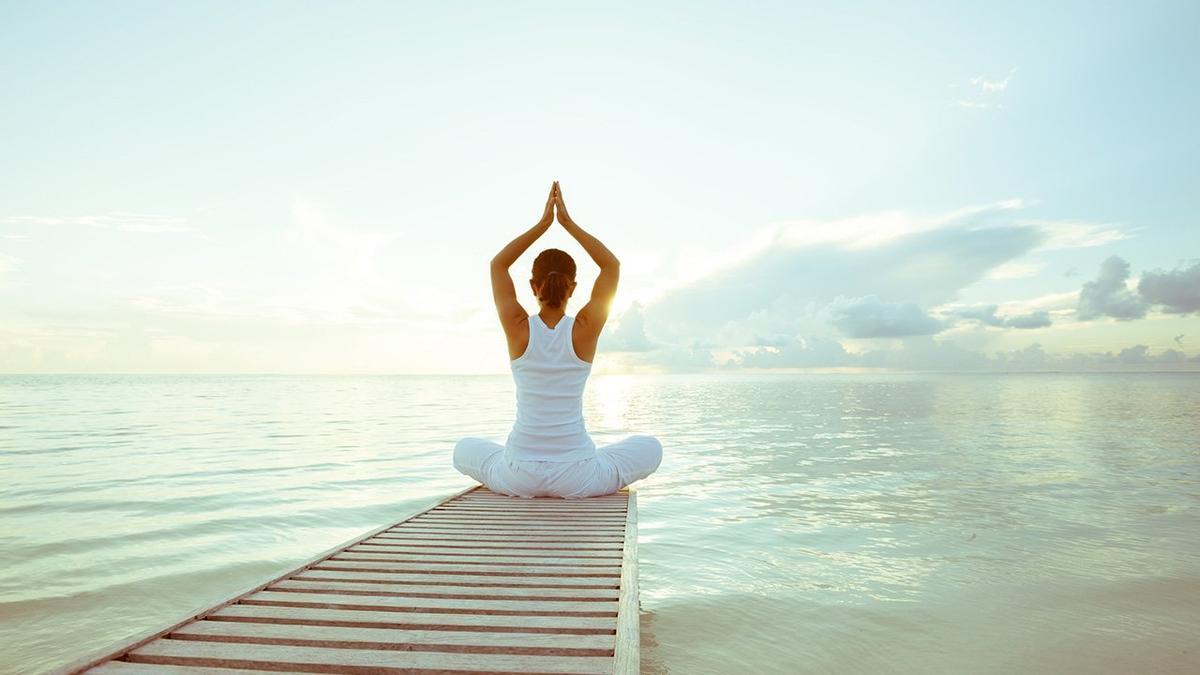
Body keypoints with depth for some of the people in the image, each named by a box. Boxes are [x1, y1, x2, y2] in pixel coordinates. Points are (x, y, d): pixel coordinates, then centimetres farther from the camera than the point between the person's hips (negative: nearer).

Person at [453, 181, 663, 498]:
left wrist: (543, 223, 8)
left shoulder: (519, 328, -8)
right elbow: (612, 265, 5)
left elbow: (498, 264, 9)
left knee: (465, 450, 33)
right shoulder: (585, 329, -9)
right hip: (577, 477, 0)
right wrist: (568, 222, 5)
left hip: (519, 475, 1)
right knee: (650, 448, 25)